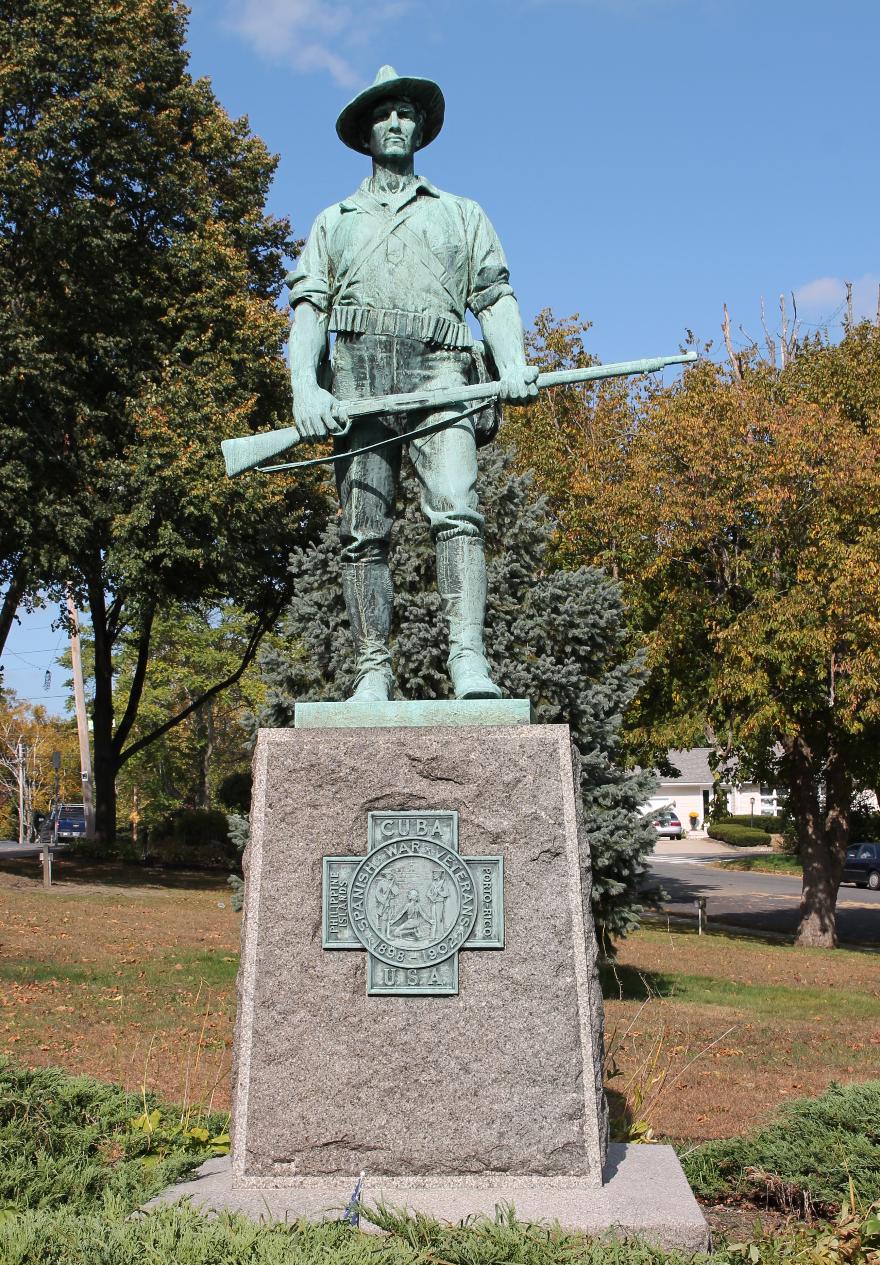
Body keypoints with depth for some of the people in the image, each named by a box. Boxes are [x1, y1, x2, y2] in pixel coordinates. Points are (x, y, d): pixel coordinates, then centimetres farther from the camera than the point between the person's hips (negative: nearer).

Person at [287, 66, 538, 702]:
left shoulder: (463, 214, 27)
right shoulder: (335, 221, 27)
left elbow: (496, 296, 14)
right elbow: (308, 308, 14)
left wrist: (514, 364, -6)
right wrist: (305, 386, -5)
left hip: (439, 371, -1)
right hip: (358, 374, 1)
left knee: (456, 507, -22)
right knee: (363, 531, -8)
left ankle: (469, 660, -30)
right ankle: (373, 673, -8)